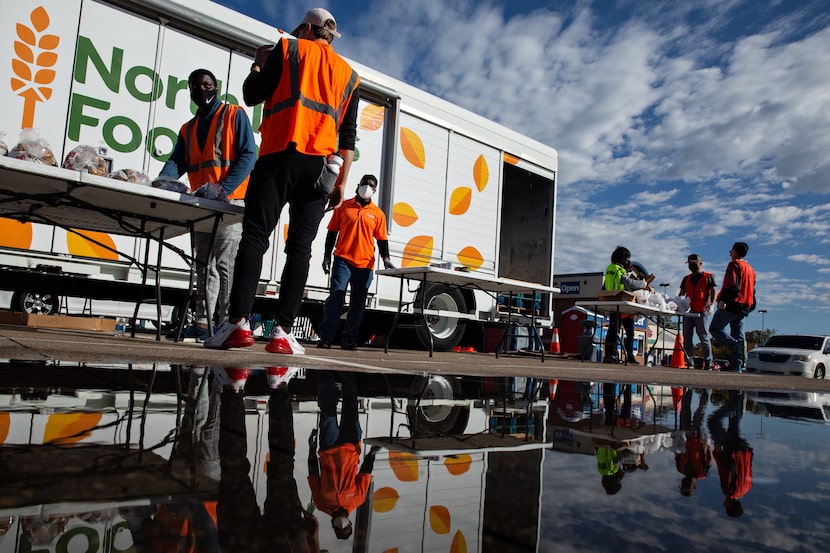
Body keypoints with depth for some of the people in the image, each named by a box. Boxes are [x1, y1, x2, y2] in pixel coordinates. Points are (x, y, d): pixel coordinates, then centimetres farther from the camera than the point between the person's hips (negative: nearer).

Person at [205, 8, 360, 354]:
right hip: (319, 166, 3)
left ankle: (239, 322, -19)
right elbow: (348, 134, 14)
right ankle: (282, 332, -8)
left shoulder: (288, 49, 12)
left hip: (280, 155, -3)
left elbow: (252, 95, 6)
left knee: (254, 236, -6)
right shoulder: (349, 74, 22)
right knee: (300, 247, -1)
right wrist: (341, 182, 13)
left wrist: (259, 64, 26)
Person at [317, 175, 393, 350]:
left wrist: (385, 258, -6)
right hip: (343, 260, -2)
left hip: (365, 265, 2)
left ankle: (349, 339, 13)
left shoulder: (378, 214, 11)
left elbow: (382, 239, 10)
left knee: (358, 303, 5)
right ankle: (326, 337, -7)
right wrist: (327, 256, 4)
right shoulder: (344, 206, 9)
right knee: (336, 296, -10)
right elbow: (332, 232, 10)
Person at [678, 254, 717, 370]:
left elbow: (713, 292, 1)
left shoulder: (709, 277, 9)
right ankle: (689, 362, 4)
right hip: (688, 310, 5)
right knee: (687, 338, 1)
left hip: (701, 311, -5)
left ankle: (708, 362, 1)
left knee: (704, 337, -5)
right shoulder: (686, 279, 22)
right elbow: (681, 293, 22)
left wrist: (711, 305, -16)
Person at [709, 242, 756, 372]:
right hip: (744, 307, 8)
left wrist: (722, 300, -20)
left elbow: (732, 286, -19)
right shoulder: (750, 269, 21)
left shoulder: (734, 265, -6)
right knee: (738, 335, 6)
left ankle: (734, 346, -22)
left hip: (732, 304, -8)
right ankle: (737, 366, 2)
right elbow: (752, 289, 22)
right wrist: (750, 306, 24)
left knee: (715, 328, -5)